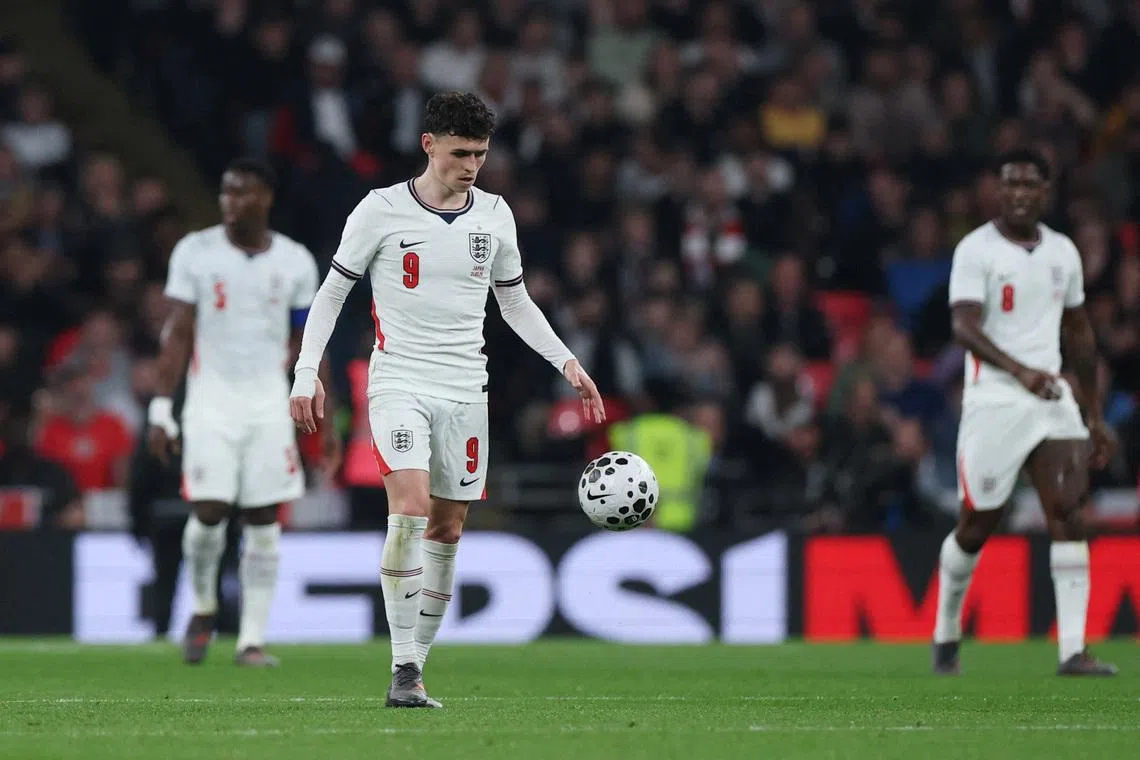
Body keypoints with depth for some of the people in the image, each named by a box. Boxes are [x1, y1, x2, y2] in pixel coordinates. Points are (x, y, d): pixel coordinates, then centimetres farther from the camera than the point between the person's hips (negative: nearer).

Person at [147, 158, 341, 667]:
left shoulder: (295, 262, 4)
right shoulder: (195, 252, -1)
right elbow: (177, 333, -1)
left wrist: (324, 421, 8)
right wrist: (161, 409, -7)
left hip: (270, 404, 2)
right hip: (212, 400, -2)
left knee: (263, 522, -1)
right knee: (209, 511, -11)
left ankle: (251, 640, 3)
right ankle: (203, 609, 16)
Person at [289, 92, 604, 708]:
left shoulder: (494, 215, 8)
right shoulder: (381, 210, -4)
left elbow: (515, 303, 19)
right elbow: (332, 292, 3)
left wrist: (568, 363, 10)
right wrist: (307, 372, -6)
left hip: (465, 390, 5)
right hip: (398, 383, -5)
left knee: (447, 529, 4)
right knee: (410, 511, -21)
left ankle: (416, 665, 13)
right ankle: (403, 669, -19)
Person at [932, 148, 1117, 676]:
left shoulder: (1063, 252, 12)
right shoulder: (976, 250, -7)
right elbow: (963, 326, -20)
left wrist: (1095, 415, 20)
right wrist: (1020, 370, -36)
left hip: (1052, 397, 4)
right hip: (993, 400, -4)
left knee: (1068, 513, -12)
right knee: (977, 524, 3)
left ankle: (1072, 650, -17)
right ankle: (946, 633, 28)